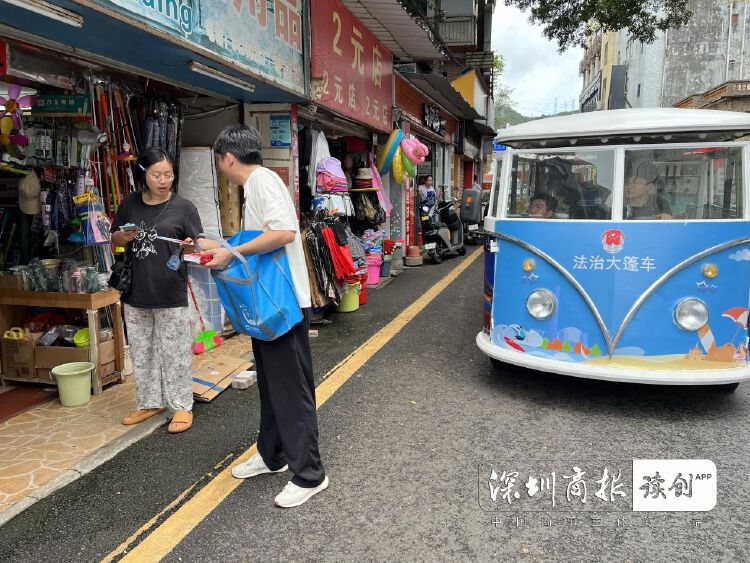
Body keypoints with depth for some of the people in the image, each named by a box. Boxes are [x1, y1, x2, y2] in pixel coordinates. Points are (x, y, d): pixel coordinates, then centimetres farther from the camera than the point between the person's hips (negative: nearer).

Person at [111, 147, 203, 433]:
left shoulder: (183, 207, -5)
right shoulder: (130, 203, 6)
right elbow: (115, 240, 15)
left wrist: (189, 248, -26)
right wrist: (124, 236, -7)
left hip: (171, 293, -4)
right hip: (136, 291, 5)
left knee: (174, 352, 4)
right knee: (141, 351, 15)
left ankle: (182, 406, 17)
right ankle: (149, 402, 31)